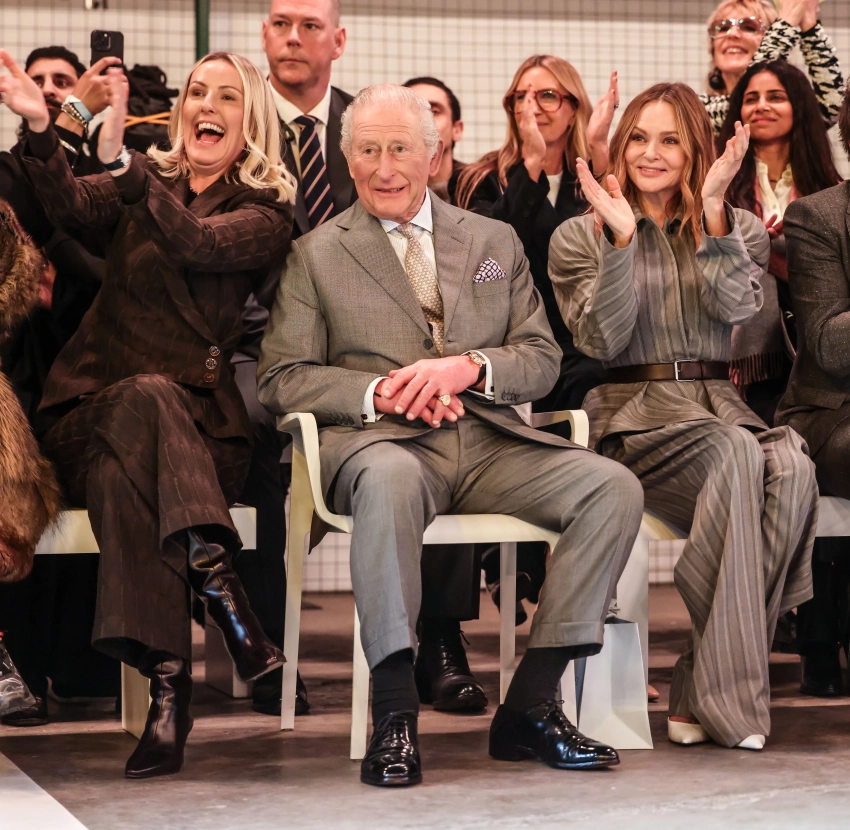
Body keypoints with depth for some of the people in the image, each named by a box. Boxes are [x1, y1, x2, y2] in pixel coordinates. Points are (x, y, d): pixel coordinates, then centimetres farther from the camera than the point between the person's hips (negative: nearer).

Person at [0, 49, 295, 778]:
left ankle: (169, 681, -41)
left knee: (123, 471, -36)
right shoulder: (145, 183, 18)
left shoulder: (266, 210, 9)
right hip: (92, 408, 2)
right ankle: (218, 582, -43)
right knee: (147, 397, -36)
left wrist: (120, 159, -24)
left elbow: (199, 243, -14)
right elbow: (72, 204, -5)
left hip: (198, 419, -2)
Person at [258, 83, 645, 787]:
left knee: (615, 488, -21)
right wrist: (381, 392, -12)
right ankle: (394, 715, -34)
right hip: (380, 439, -3)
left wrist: (468, 367, -8)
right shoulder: (317, 254, 13)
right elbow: (282, 379, 5)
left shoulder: (496, 243, 20)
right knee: (389, 478, -40)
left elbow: (542, 359, 14)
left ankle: (530, 704, -18)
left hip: (490, 440, 4)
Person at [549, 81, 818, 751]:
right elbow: (601, 339, -4)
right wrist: (622, 235, -11)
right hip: (632, 415, -3)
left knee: (790, 468, -34)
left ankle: (706, 690, -28)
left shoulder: (738, 230, 18)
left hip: (721, 405, 3)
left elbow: (735, 306, -4)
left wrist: (712, 210, -11)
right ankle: (730, 702, -35)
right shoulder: (580, 238, 13)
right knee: (735, 453, -36)